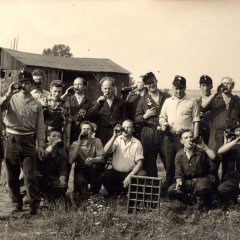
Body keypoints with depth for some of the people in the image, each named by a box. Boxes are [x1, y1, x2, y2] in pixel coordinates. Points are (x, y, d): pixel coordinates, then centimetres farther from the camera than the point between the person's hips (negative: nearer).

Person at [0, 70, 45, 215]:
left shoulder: (36, 104, 7)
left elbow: (40, 127, 5)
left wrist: (41, 145, -2)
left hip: (28, 141, -1)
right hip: (12, 139, 1)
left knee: (30, 175, -6)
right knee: (12, 175, 8)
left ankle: (34, 205, 0)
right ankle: (17, 204, 21)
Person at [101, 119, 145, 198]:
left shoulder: (137, 143, -3)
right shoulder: (117, 139, 0)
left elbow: (139, 162, -8)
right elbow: (105, 151, -16)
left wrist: (130, 175, -22)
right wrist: (114, 136, -24)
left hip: (130, 172, -1)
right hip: (116, 172, 1)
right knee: (104, 176, -27)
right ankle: (115, 195, 1)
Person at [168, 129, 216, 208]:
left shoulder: (201, 151, -7)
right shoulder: (179, 155, 4)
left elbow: (213, 157, -28)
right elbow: (178, 174, 3)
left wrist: (204, 147, -29)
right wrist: (179, 181, -19)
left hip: (203, 179, -4)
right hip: (187, 182, 4)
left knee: (201, 188, -39)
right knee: (172, 190, -19)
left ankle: (205, 204, -2)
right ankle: (191, 202, 9)